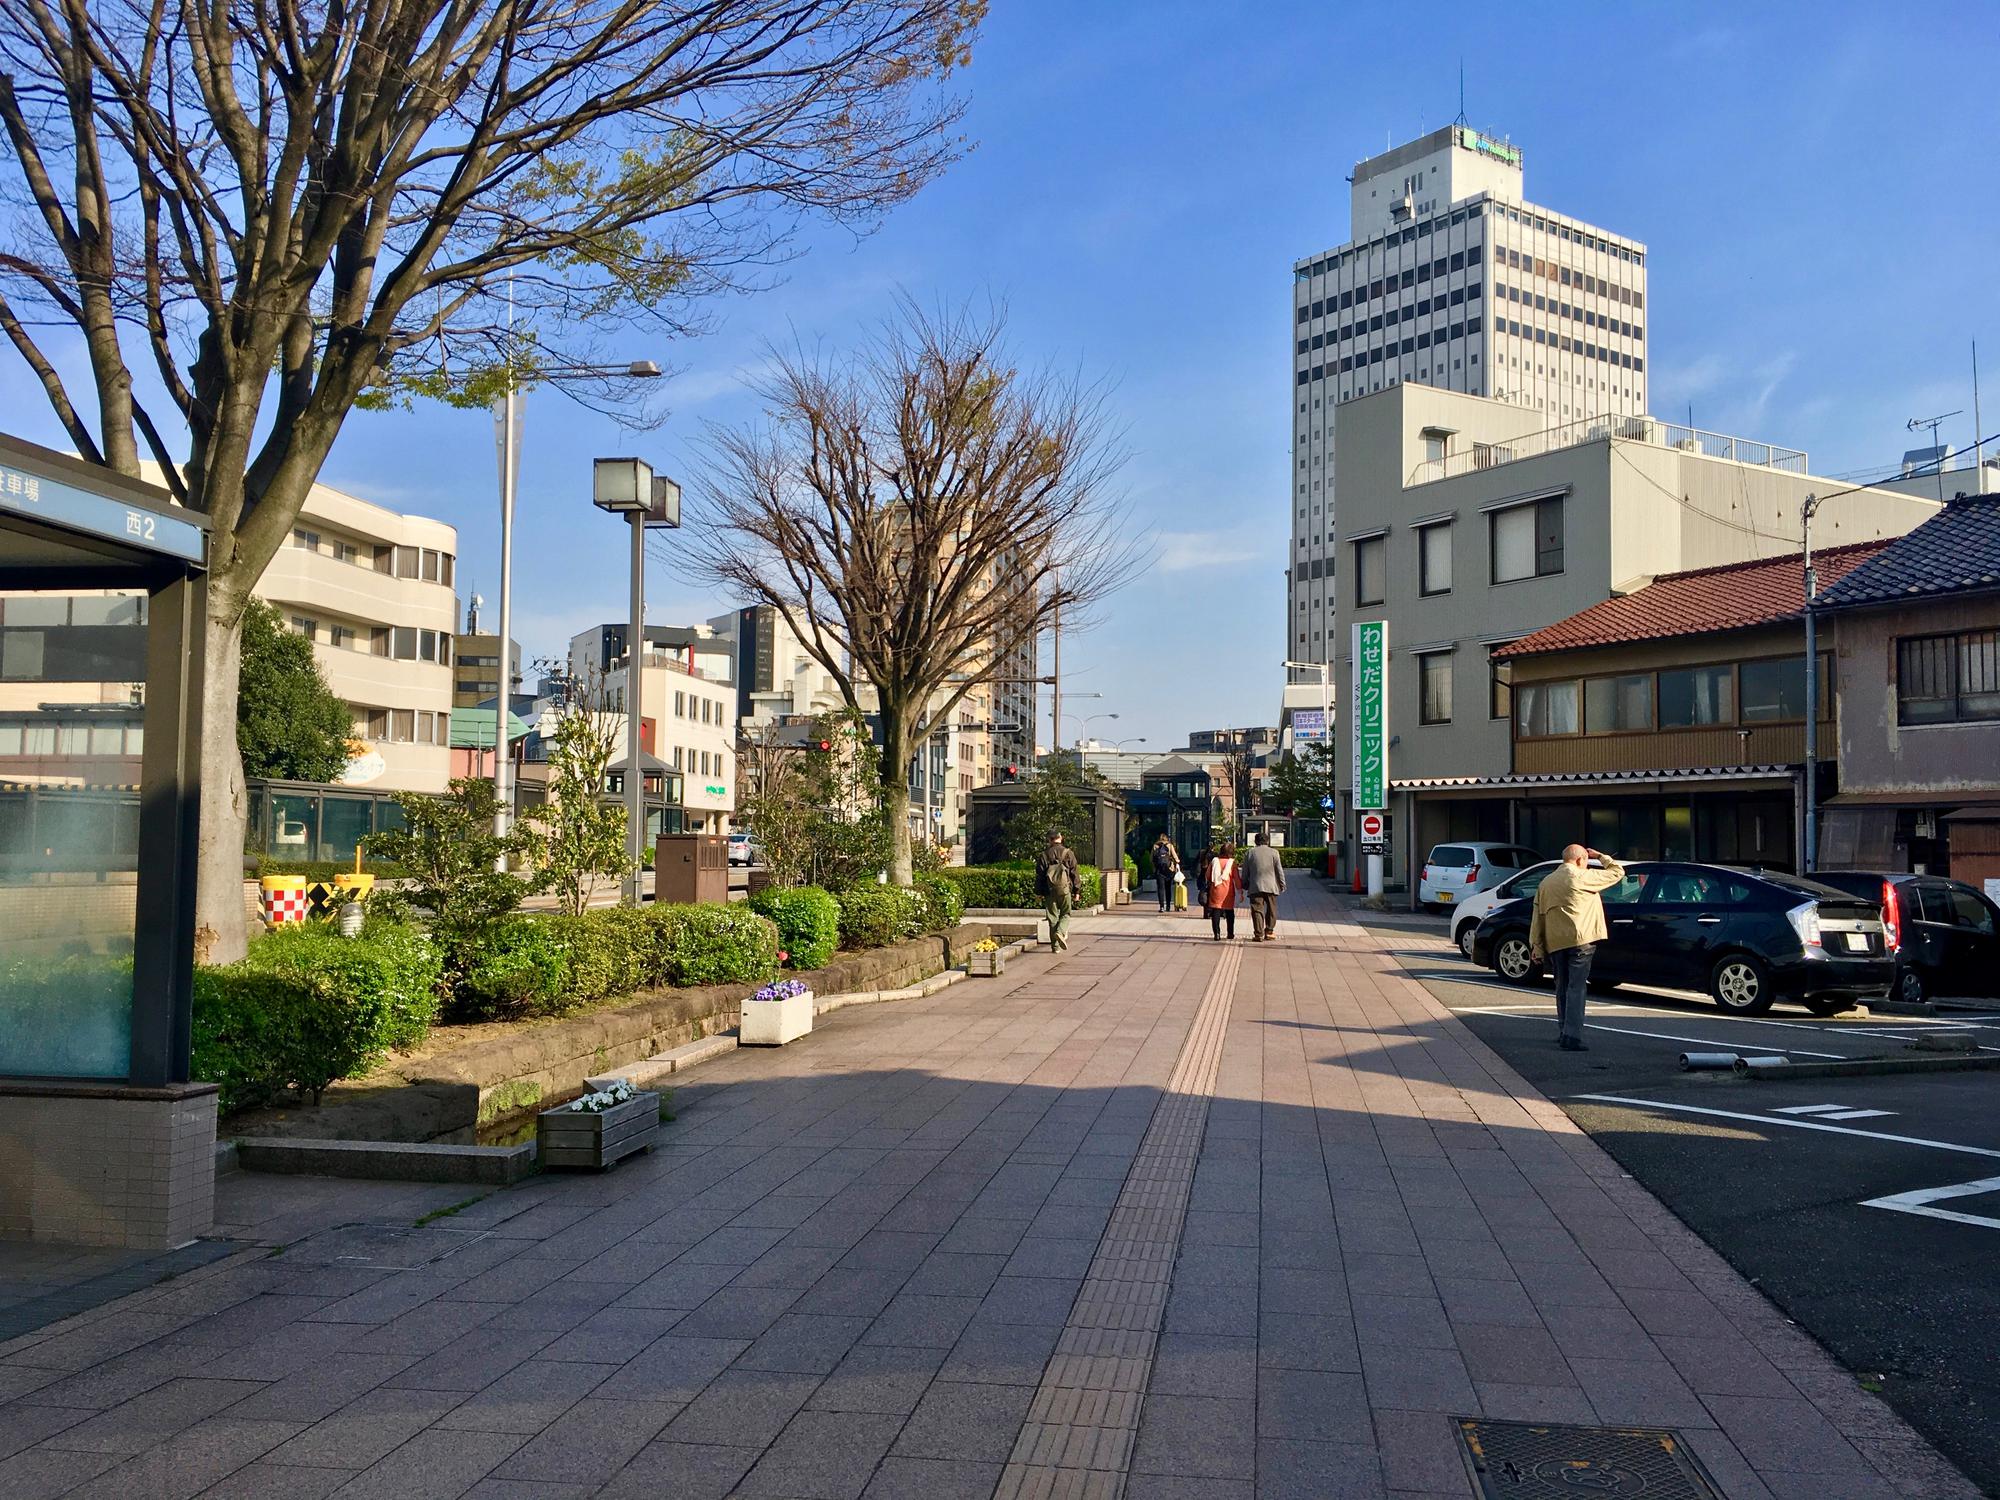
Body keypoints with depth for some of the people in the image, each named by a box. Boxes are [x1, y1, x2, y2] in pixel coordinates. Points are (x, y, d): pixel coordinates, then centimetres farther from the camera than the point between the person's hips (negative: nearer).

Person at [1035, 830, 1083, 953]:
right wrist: (1076, 891, 6)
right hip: (1065, 889, -1)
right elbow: (1075, 873, 0)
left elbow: (1039, 875, 5)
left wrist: (1039, 892, 12)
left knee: (1052, 917, 8)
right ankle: (1060, 932, -17)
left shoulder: (1044, 855, 3)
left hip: (1049, 891, 1)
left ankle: (1055, 945, 8)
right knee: (1065, 914, 11)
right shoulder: (1068, 853, -1)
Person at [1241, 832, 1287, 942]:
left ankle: (1258, 934, -4)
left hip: (1255, 887, 0)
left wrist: (1245, 886, 19)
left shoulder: (1250, 853, 6)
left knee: (1257, 911, 0)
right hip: (1271, 886, 0)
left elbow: (1245, 872, 9)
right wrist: (1282, 885, 10)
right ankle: (1269, 932, 13)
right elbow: (1279, 871, 2)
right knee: (1271, 910, 12)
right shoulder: (1274, 853, 2)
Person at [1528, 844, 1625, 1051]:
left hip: (1555, 943, 6)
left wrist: (1536, 945, 16)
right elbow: (1617, 872, 2)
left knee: (1562, 987, 17)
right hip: (1579, 940, -6)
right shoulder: (1582, 878, -4)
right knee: (1576, 988, -8)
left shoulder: (1545, 883, 15)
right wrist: (1600, 856, 18)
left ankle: (1563, 1033, 23)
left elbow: (1537, 916, 14)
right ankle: (1572, 1037, -14)